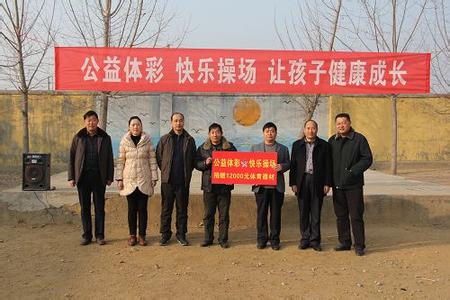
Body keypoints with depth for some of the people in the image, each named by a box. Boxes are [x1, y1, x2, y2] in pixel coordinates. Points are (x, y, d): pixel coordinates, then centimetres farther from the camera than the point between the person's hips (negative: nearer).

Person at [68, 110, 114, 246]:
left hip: (99, 177, 0)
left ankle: (99, 235, 12)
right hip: (83, 177, 1)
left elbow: (110, 159, 7)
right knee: (85, 207, 7)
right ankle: (87, 235, 16)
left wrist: (110, 177, 1)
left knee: (99, 207, 4)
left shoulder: (105, 138, 6)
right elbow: (71, 157, 6)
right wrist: (71, 177, 0)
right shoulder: (78, 137, 6)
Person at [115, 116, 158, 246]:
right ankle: (132, 235, 13)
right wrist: (119, 179, -1)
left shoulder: (147, 141, 2)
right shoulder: (124, 142, 4)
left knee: (142, 208, 3)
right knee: (132, 209, 5)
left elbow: (152, 160, 2)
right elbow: (120, 161, 4)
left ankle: (142, 235, 11)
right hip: (129, 180, 1)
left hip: (144, 180, 0)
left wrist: (154, 178, -2)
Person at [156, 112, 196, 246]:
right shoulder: (164, 139, 4)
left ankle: (181, 234, 17)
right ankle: (165, 234, 15)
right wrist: (165, 171, 8)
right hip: (167, 180, 0)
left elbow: (193, 160, 12)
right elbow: (158, 157, 9)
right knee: (166, 208, 5)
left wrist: (187, 172, 7)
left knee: (182, 209, 7)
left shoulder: (189, 140, 7)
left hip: (183, 181, 1)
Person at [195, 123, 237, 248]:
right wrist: (205, 163, -14)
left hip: (225, 186, -1)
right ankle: (208, 238, 19)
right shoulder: (202, 148, 7)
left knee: (224, 215, 5)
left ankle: (223, 239, 15)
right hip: (208, 186, 1)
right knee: (208, 214, 7)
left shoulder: (230, 147, 4)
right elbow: (196, 164, 6)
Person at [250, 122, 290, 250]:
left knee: (276, 213, 4)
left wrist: (281, 167, -14)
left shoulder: (283, 149, 12)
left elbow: (288, 163, 8)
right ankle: (261, 239, 13)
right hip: (261, 186, 0)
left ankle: (274, 239, 14)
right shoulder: (255, 147, 12)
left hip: (277, 186, 0)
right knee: (261, 213, 4)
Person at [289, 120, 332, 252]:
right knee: (303, 213, 7)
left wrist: (327, 183, -3)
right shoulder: (297, 145, 8)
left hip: (317, 182, -1)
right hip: (302, 181, 1)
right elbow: (293, 165, 6)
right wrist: (293, 183, 0)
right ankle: (305, 239, 17)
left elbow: (328, 165, 3)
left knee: (316, 213, 3)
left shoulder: (324, 145, 4)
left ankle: (315, 240, 12)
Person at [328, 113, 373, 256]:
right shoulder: (332, 141, 11)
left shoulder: (359, 139, -3)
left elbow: (367, 159, -6)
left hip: (353, 185, -4)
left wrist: (353, 171, -16)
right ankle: (344, 242, 21)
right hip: (337, 185, 5)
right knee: (341, 215, 10)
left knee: (356, 216, -2)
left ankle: (359, 245, 7)